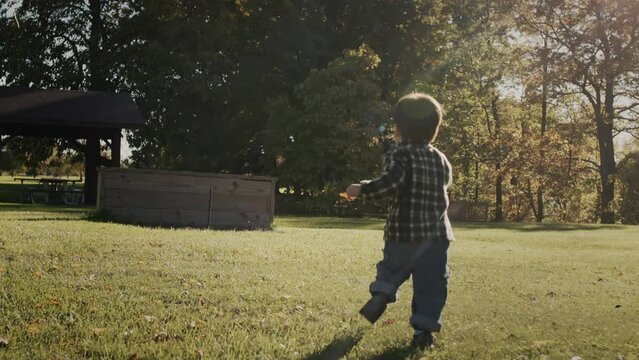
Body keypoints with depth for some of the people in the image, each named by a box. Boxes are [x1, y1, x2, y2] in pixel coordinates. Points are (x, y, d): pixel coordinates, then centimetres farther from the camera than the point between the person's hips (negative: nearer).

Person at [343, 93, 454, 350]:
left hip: (404, 231, -3)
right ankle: (424, 329, 2)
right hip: (437, 233, 3)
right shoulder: (440, 159, 10)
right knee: (431, 283, 6)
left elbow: (392, 182, -23)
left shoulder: (400, 155, -7)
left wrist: (362, 190, -14)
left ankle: (381, 295, -4)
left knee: (392, 268, 20)